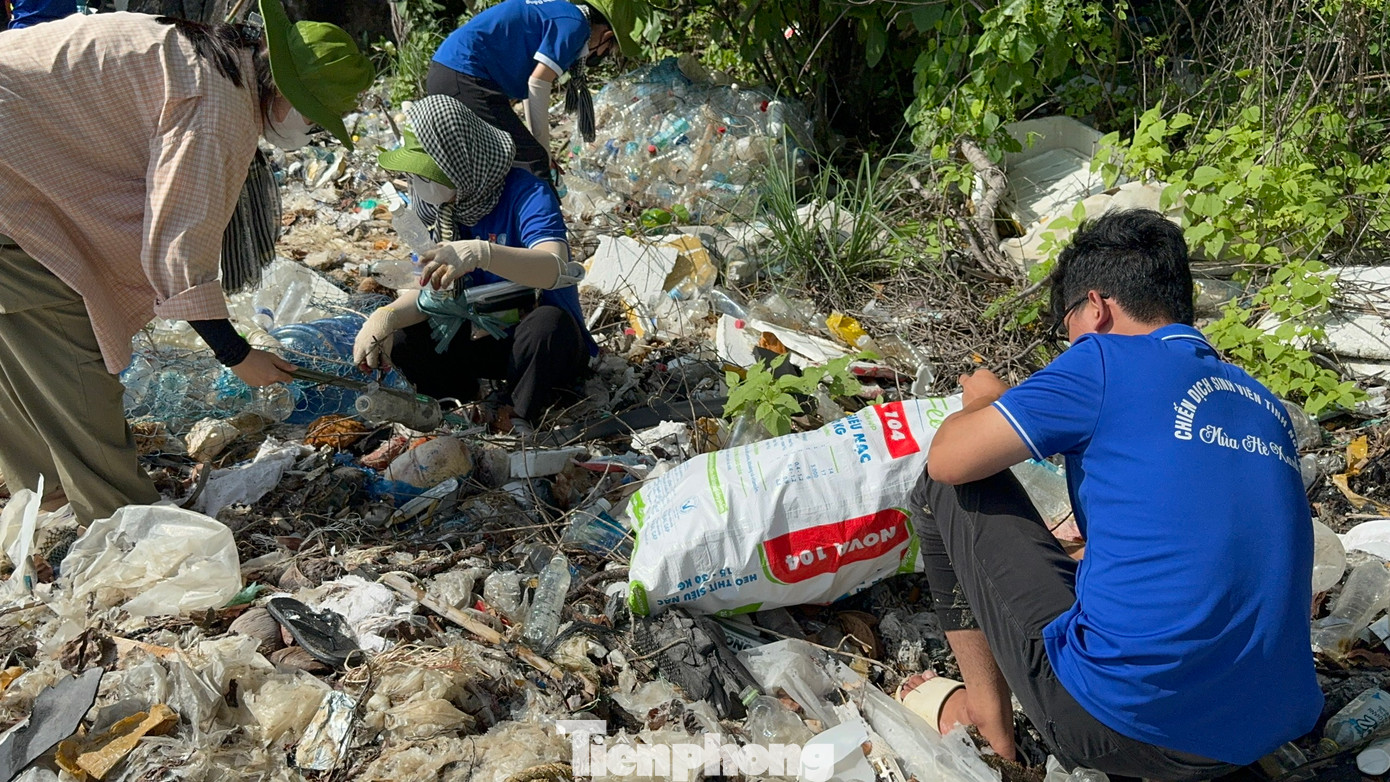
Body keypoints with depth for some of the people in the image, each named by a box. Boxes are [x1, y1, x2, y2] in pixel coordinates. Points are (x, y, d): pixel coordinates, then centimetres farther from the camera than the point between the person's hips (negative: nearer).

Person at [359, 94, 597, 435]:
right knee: (399, 338, -13)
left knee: (546, 321, -38)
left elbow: (553, 269, -38)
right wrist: (385, 318, -25)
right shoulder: (442, 207, 0)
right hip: (483, 342, 6)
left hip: (549, 345, -6)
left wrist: (481, 254, -54)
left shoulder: (526, 193, -20)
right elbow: (432, 291, -5)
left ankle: (520, 424, -17)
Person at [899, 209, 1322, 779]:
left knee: (947, 488, 9)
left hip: (1119, 724, -8)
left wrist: (983, 402, 17)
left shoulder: (1107, 360, -7)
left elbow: (949, 460, -6)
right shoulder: (1265, 404, 13)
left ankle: (985, 712, 19)